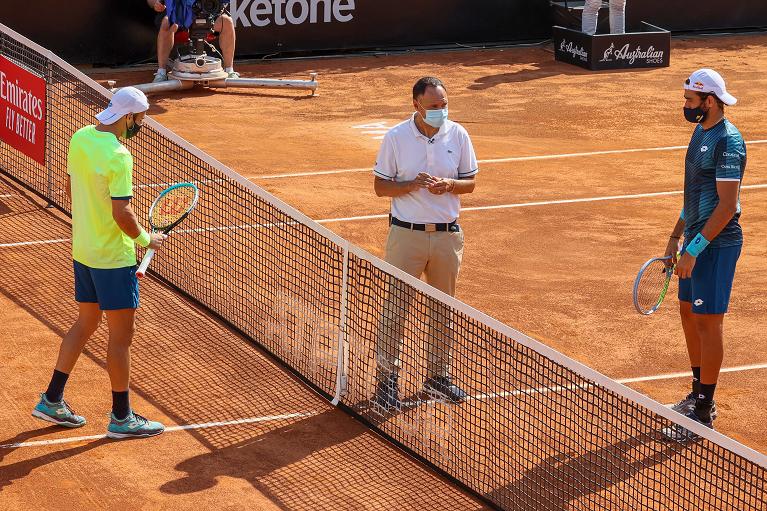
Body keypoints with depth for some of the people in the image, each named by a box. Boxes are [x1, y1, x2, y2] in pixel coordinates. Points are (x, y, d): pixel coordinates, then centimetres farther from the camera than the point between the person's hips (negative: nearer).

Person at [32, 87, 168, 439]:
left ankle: (52, 401, 25)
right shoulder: (118, 156, -24)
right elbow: (122, 213, -25)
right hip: (114, 258, -9)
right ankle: (121, 418, 13)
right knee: (120, 336, 3)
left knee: (86, 323, 21)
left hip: (82, 250, 9)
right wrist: (146, 239, -8)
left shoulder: (79, 139, 1)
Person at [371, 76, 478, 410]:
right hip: (406, 233, -3)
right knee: (396, 307, -1)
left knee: (443, 308, 11)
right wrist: (413, 184, -20)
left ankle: (438, 374, 24)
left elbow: (470, 182, 7)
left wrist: (449, 185, -14)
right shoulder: (396, 138, -7)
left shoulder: (458, 135, 1)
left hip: (448, 234, 3)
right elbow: (380, 186, -3)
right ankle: (386, 376, 8)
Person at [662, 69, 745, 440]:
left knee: (708, 323, -4)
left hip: (717, 244, -10)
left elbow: (727, 205, -22)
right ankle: (699, 396, 29)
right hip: (696, 241, 10)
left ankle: (703, 416, 2)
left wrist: (694, 249, -22)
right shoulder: (701, 132, 11)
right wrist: (677, 236, 17)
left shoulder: (728, 142, -19)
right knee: (689, 314, 16)